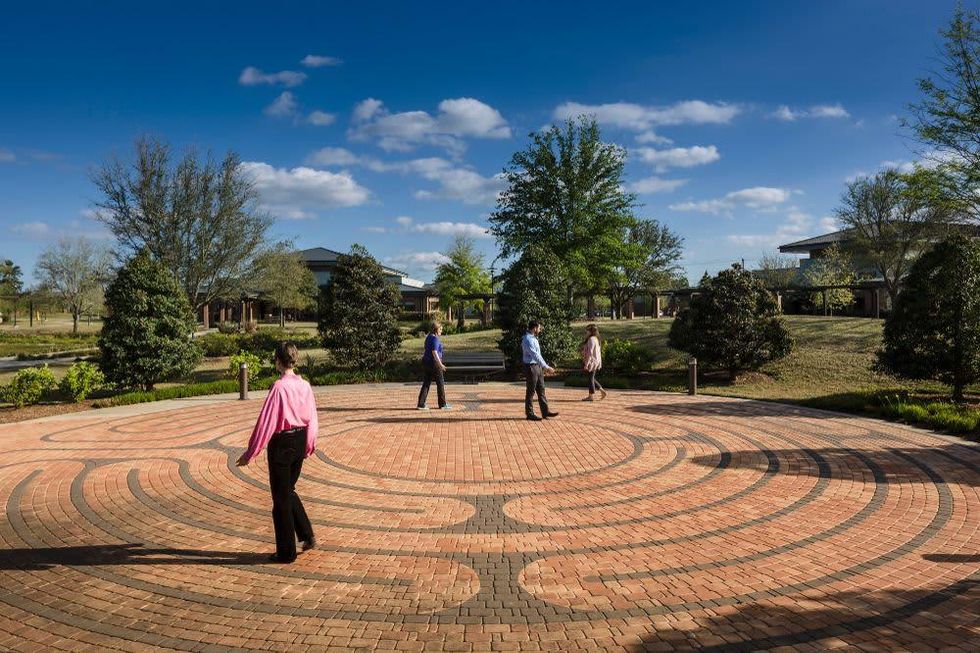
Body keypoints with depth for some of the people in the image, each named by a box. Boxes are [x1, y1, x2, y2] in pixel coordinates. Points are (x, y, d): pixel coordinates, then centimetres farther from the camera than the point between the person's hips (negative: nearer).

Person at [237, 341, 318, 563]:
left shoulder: (278, 388, -19)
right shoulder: (304, 385, 0)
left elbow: (265, 422, -17)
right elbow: (312, 419, 8)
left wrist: (250, 453, -9)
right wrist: (309, 445, 22)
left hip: (282, 443, -7)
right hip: (300, 441, 7)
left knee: (281, 498, 7)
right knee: (289, 491, 25)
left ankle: (286, 552, 18)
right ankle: (307, 535, 22)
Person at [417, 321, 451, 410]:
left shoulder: (429, 337, 12)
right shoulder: (435, 339, -17)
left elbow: (424, 349, 19)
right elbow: (434, 352, -24)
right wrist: (440, 364, -22)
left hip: (427, 362, 9)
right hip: (434, 363, -9)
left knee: (426, 383, 8)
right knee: (440, 383, 4)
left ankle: (421, 404, 5)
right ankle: (442, 404, 13)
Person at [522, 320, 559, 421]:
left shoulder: (534, 338, 13)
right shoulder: (527, 340, -19)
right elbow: (535, 356, -26)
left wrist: (544, 367, 19)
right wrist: (546, 367, -27)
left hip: (538, 367, 9)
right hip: (531, 367, -9)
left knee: (541, 390, 11)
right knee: (531, 392, 0)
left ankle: (545, 412, 15)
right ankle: (529, 414, 9)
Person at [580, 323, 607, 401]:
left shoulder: (591, 339, -17)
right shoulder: (595, 339, 14)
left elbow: (590, 353, -22)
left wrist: (586, 364, -20)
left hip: (592, 362, -10)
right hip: (595, 362, 10)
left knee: (591, 378, -2)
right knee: (591, 378, 17)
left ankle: (591, 396, 5)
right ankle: (602, 390, 18)